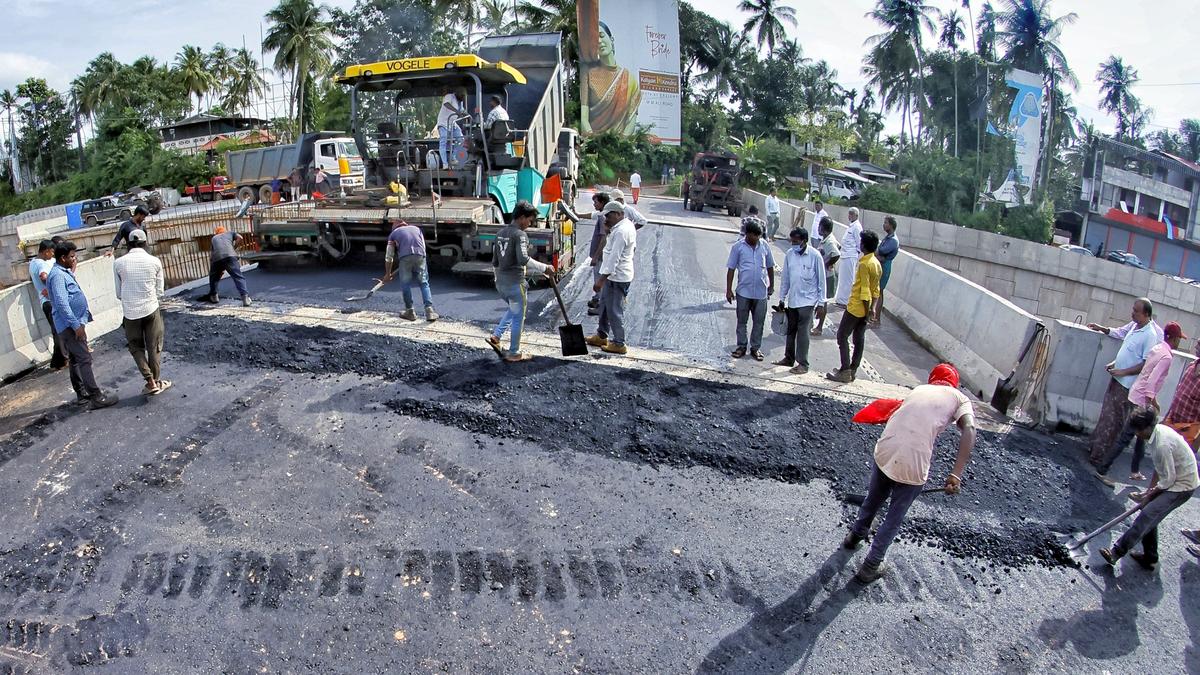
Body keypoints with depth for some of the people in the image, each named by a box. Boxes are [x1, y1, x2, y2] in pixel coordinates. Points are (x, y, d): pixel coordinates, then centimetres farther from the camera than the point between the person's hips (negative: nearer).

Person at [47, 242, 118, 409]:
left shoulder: (64, 273, 14)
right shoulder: (57, 275, -17)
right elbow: (61, 303, -25)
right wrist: (76, 325, -24)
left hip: (72, 324, 11)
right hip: (70, 325, -11)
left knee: (75, 360, 15)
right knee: (84, 359, -11)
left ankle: (82, 394, 24)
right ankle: (97, 397, -12)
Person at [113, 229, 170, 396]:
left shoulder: (119, 263, -5)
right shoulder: (154, 261, -5)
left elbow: (119, 293, 4)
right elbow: (159, 291, 1)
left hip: (130, 312, 0)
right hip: (151, 309, 0)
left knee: (136, 347, 15)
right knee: (154, 347, 12)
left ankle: (150, 381, 5)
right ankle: (156, 381, 20)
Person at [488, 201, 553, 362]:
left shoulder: (500, 233, 12)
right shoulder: (519, 235, -15)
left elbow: (495, 262, 16)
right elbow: (524, 259, -29)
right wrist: (544, 268, -23)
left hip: (500, 282, 8)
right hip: (515, 283, -8)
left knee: (513, 310, 28)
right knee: (518, 317, 5)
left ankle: (496, 336, 17)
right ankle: (514, 354, 13)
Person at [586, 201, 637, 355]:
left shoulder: (620, 232, -24)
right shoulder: (628, 225, 9)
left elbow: (613, 258, -27)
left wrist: (601, 280, -27)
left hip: (617, 277, -11)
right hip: (615, 275, 11)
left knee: (615, 311, -1)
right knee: (605, 305, 21)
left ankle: (619, 344, 10)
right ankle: (602, 336, 33)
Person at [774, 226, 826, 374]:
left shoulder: (814, 256, -12)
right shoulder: (789, 254, 1)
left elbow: (821, 280, -6)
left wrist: (821, 302, -6)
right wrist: (782, 298, 13)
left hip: (807, 301, -5)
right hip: (792, 300, 5)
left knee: (802, 331, -6)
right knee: (791, 330, 15)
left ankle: (803, 363, 1)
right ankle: (789, 358, 28)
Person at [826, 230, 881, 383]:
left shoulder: (864, 264, -20)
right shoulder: (877, 264, 8)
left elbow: (865, 291, -21)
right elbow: (876, 289, 12)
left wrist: (867, 310, -17)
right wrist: (872, 308, 14)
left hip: (856, 307, -9)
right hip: (865, 309, 9)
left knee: (842, 336, -1)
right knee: (859, 339, 12)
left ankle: (845, 372, -3)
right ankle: (852, 371, 19)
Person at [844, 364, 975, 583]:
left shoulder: (918, 389, 23)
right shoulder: (959, 398, 12)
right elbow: (969, 430, -8)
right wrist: (956, 474, -16)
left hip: (884, 454, 4)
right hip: (913, 466, -4)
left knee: (872, 501, 32)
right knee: (894, 519, 20)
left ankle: (855, 536, 57)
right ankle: (870, 567, 29)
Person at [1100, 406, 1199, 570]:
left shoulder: (1162, 444, -31)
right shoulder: (1157, 431, 0)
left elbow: (1168, 480, -22)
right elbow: (1159, 468, 11)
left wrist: (1148, 494, -9)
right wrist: (1150, 490, 8)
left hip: (1182, 487, -10)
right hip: (1174, 480, 10)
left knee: (1147, 516, -17)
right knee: (1150, 516, 11)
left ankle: (1116, 553, -16)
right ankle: (1150, 558, 22)